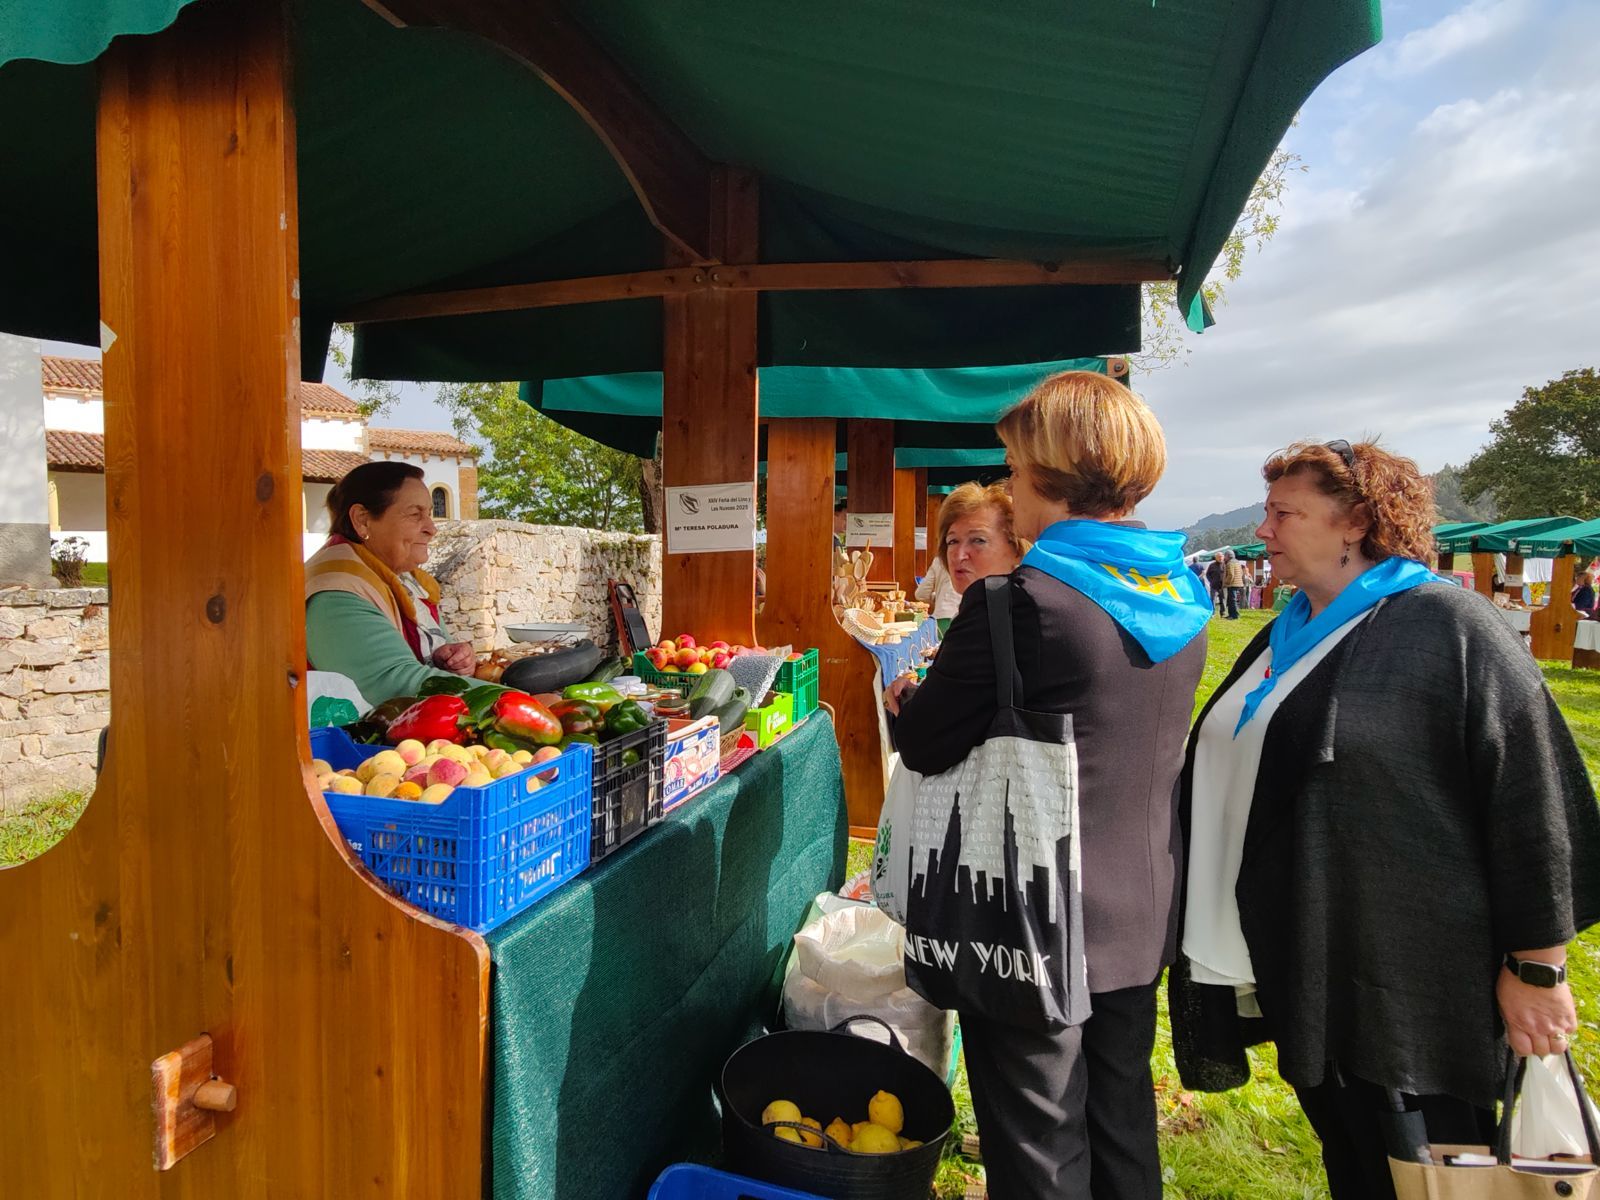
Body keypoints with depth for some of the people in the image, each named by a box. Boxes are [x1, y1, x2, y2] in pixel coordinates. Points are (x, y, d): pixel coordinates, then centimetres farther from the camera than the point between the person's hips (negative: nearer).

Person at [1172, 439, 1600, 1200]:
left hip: (1409, 984, -7)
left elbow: (1531, 799, -14)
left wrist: (1535, 967, -12)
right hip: (1303, 972, 7)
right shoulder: (1282, 639, 10)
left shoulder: (1449, 628, -13)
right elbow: (1235, 778, 19)